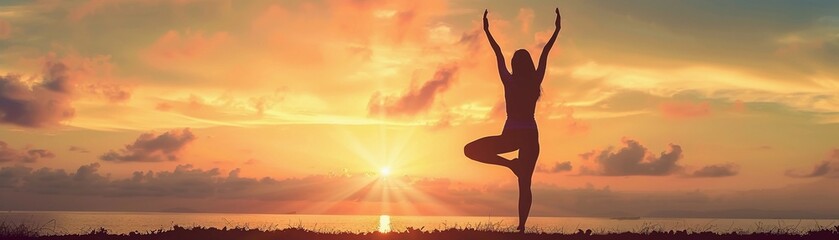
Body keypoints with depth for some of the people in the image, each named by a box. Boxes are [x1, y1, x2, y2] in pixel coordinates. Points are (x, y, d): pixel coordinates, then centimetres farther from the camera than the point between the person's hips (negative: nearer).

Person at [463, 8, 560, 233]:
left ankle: (510, 163, -5)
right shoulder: (535, 83, 0)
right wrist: (557, 30, 9)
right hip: (530, 135, 3)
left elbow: (498, 54, 3)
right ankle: (522, 226, -2)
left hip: (511, 135, -3)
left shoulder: (509, 82, -4)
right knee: (525, 184, 7)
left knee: (471, 150, 8)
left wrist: (487, 31, 10)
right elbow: (545, 53, 6)